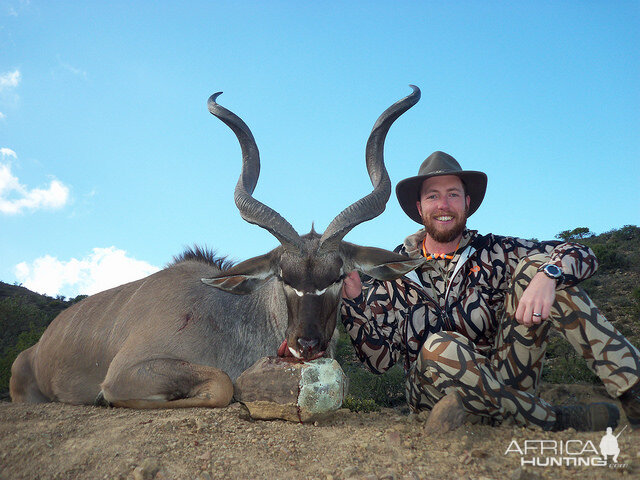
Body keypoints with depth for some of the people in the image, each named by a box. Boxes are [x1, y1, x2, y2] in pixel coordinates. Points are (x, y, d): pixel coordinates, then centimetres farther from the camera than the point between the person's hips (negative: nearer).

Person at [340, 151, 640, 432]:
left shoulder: (492, 252, 1)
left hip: (505, 383, 2)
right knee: (439, 347, -38)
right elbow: (379, 359, -3)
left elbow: (581, 255, -5)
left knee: (534, 267, -13)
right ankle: (554, 422, -18)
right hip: (435, 392, -1)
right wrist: (354, 300, -17)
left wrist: (547, 275, -27)